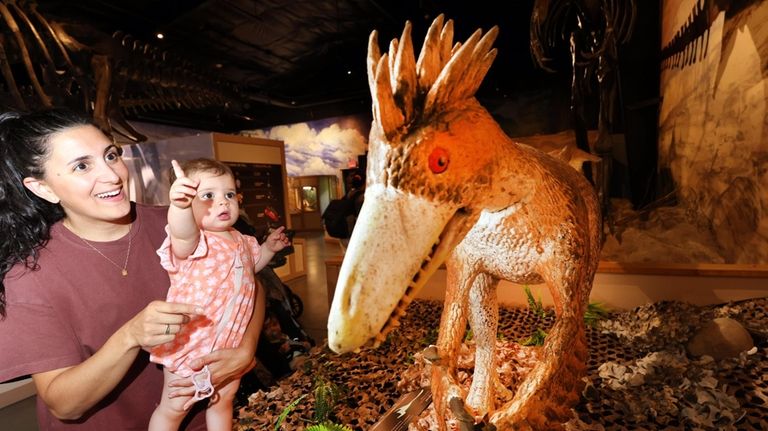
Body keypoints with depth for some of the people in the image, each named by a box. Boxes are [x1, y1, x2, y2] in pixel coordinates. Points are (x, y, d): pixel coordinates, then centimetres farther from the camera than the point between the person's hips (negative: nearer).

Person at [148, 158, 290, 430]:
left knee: (224, 400, 25)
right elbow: (183, 235, -50)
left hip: (230, 345, 7)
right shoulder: (193, 242, -23)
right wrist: (179, 205, -68)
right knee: (173, 408, 14)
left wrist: (268, 248, 8)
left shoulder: (240, 240, 2)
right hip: (191, 346, -6)